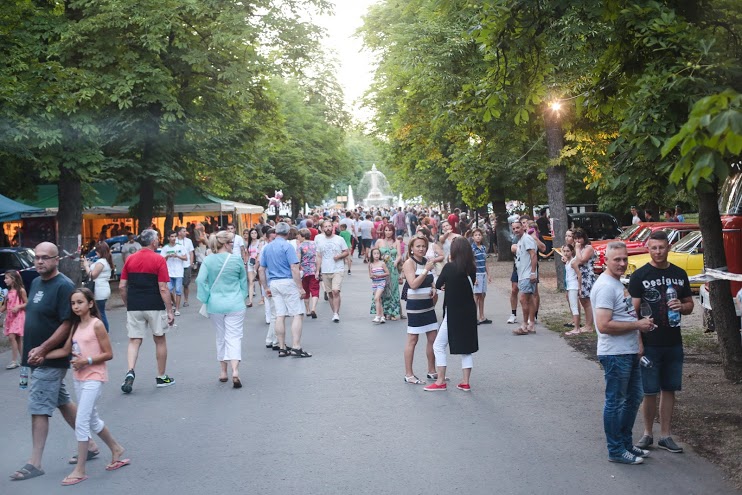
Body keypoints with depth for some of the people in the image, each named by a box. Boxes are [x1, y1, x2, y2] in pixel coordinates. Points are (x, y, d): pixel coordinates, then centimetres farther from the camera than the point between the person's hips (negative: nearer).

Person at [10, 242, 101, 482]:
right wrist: (31, 350, 10)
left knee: (38, 409, -6)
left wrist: (42, 349, -21)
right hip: (38, 357, 9)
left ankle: (34, 464, 1)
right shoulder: (35, 283, 11)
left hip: (51, 360, -9)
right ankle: (89, 445, 28)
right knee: (63, 402, 16)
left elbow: (67, 324, -21)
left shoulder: (64, 286, -16)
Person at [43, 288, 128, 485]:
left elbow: (108, 354, -12)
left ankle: (80, 470, -2)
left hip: (94, 378, -8)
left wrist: (86, 361, -20)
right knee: (92, 420, 18)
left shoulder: (97, 324, -13)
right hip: (79, 378, 8)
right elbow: (66, 350, 9)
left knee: (81, 423, -9)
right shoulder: (76, 325, 8)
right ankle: (116, 449, 37)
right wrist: (42, 355, -1)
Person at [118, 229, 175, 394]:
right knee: (160, 340, 12)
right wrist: (170, 310, -7)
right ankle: (161, 377, 20)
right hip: (155, 307, -3)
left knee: (134, 341, 7)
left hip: (134, 307, 3)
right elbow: (163, 289, -13)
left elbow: (122, 287, 4)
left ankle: (130, 372, -15)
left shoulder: (130, 259, 4)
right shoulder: (159, 260, -9)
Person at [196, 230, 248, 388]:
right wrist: (242, 297, 20)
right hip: (235, 304, -2)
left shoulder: (208, 261, -3)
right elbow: (243, 281, 6)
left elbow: (200, 280, -12)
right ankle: (235, 370, -18)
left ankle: (223, 371, 23)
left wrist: (205, 299, -2)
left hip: (215, 305, 2)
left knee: (221, 337, 16)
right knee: (234, 337, -1)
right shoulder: (237, 259, -5)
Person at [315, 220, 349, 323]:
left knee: (335, 291, -17)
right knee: (330, 293, 8)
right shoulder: (319, 240, 6)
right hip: (325, 271, 3)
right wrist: (317, 270, 6)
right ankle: (334, 313, 20)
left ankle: (336, 313, -12)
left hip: (338, 270, -3)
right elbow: (318, 256, 11)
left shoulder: (339, 239, 0)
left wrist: (339, 256, -13)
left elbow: (347, 252, 7)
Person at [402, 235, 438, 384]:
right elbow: (413, 284, -21)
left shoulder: (426, 262, 12)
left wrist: (434, 289, 5)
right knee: (412, 340, -1)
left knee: (433, 338, 10)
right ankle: (408, 375, 5)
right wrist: (426, 270, -25)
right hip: (415, 305, -8)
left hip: (428, 304, 8)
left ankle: (432, 371, 23)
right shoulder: (409, 263, -10)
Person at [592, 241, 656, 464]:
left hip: (629, 353, 10)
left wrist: (641, 321, 9)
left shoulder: (617, 283, 14)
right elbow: (604, 325, -26)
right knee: (615, 402, 1)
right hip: (615, 355, -10)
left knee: (633, 398, 19)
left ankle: (626, 443, 32)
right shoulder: (605, 286, -19)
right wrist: (637, 324, -20)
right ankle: (616, 451, 11)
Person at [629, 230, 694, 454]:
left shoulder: (679, 274, 7)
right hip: (649, 345, -4)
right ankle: (647, 433, 18)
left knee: (669, 389, 10)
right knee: (650, 391, 2)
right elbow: (633, 310, -7)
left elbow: (690, 305, 15)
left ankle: (665, 435, 19)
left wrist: (681, 306, -9)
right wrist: (638, 342, -14)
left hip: (674, 343, 4)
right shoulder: (640, 276, -5)